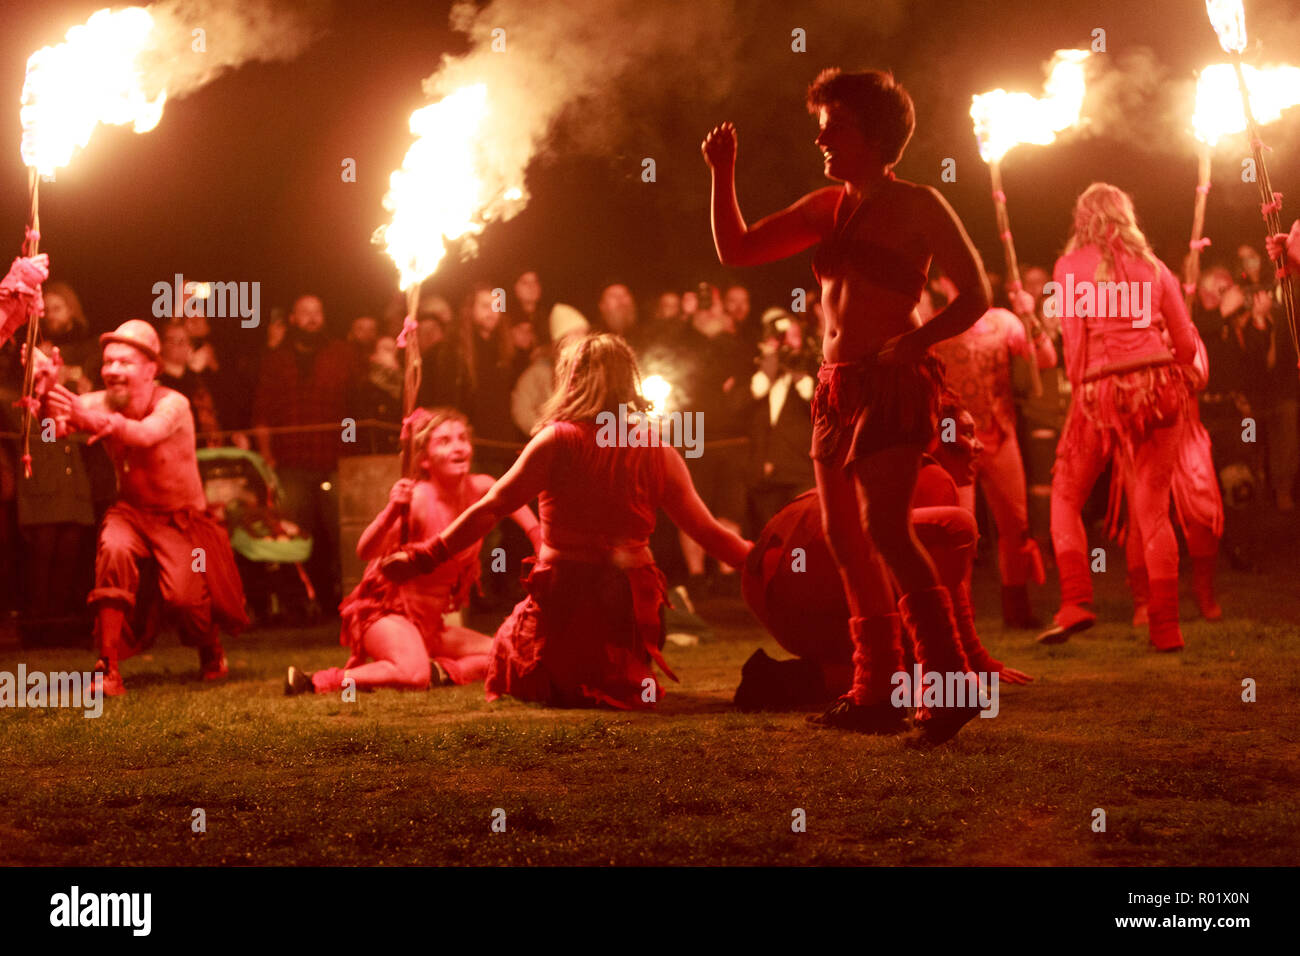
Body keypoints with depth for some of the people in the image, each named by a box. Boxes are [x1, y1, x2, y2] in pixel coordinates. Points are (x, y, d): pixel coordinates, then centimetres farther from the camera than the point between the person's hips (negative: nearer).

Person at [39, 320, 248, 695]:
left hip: (181, 518, -3)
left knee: (183, 597, -21)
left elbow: (147, 434, -44)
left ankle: (211, 650, 17)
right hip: (132, 512, 3)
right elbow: (61, 416, -29)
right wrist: (46, 387, -53)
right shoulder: (101, 403, -8)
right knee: (114, 550, -31)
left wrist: (95, 420, -63)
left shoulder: (172, 404, -21)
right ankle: (108, 666, -26)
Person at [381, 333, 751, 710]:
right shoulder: (657, 450, 0)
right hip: (632, 604, 3)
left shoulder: (559, 440, -9)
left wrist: (423, 558, -7)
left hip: (564, 600, -3)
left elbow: (490, 509, -11)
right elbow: (706, 531, 3)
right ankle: (625, 680, -2)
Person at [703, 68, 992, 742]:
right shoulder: (826, 208, 14)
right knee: (845, 539, 6)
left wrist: (914, 340, -19)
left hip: (893, 385, -7)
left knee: (883, 530, -20)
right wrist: (722, 173, 5)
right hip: (837, 385, 7)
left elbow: (975, 293, -4)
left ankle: (951, 684, -19)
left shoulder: (918, 206, -3)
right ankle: (875, 693, 12)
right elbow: (735, 250, 17)